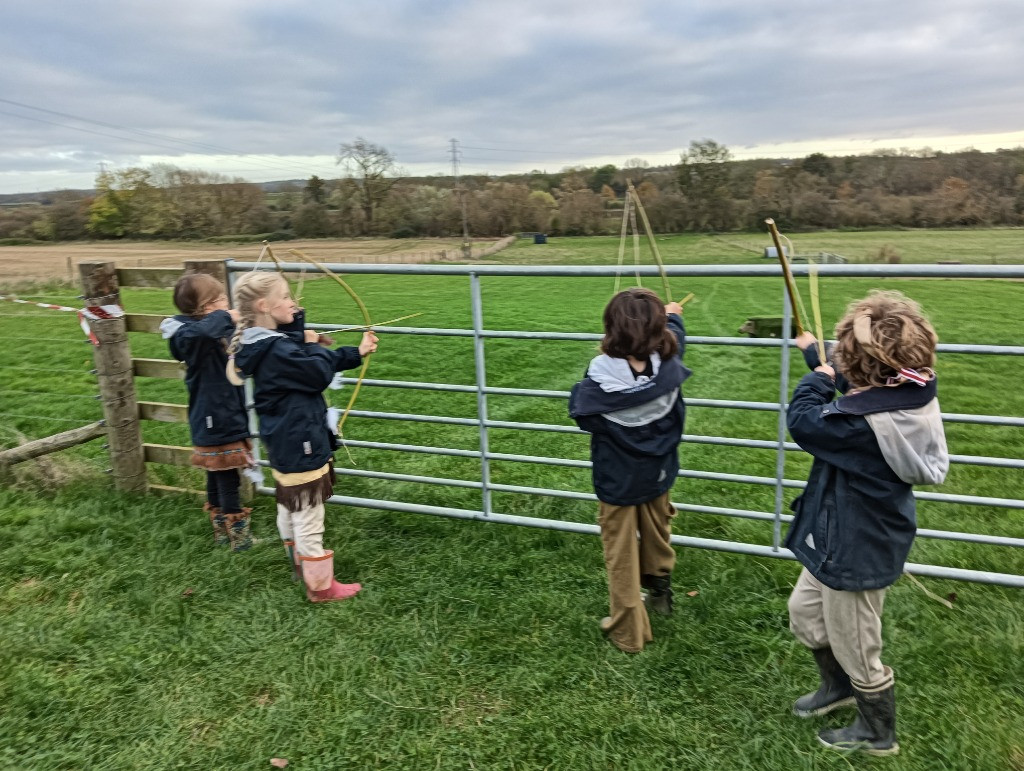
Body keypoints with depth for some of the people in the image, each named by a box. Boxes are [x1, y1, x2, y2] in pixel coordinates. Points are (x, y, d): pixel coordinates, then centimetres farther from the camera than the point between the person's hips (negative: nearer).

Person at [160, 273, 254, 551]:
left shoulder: (212, 334, 9)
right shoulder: (193, 335, -21)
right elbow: (201, 331, -47)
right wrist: (225, 318, -30)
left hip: (222, 420, 10)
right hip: (217, 422, -10)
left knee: (218, 477, 20)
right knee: (227, 480, 1)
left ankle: (221, 529, 33)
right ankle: (239, 536, 12)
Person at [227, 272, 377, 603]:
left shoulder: (262, 344, 6)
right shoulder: (278, 350, -26)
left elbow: (314, 363, 12)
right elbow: (320, 373, -21)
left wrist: (356, 353, 7)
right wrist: (313, 345, -3)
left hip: (284, 444, 11)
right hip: (300, 445, -11)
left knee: (289, 510, 26)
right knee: (309, 519, 1)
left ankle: (300, 563, 45)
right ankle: (321, 586, 13)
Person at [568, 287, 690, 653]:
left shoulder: (601, 376, -29)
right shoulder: (669, 367, -20)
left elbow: (579, 409, -9)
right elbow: (674, 337, 5)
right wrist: (673, 316, 26)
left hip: (617, 481, -3)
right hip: (658, 474, 3)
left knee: (621, 556, 13)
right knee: (657, 534, 29)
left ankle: (628, 630, 26)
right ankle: (660, 588, 54)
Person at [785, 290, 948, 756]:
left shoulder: (864, 420, -36)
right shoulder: (913, 397, -8)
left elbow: (802, 420, -20)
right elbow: (854, 388, 12)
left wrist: (817, 378, -4)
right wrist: (817, 357, 24)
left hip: (855, 551, -9)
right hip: (847, 538, 9)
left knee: (855, 650, 15)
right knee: (804, 611, 27)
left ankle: (878, 734, 40)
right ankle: (838, 687, 50)